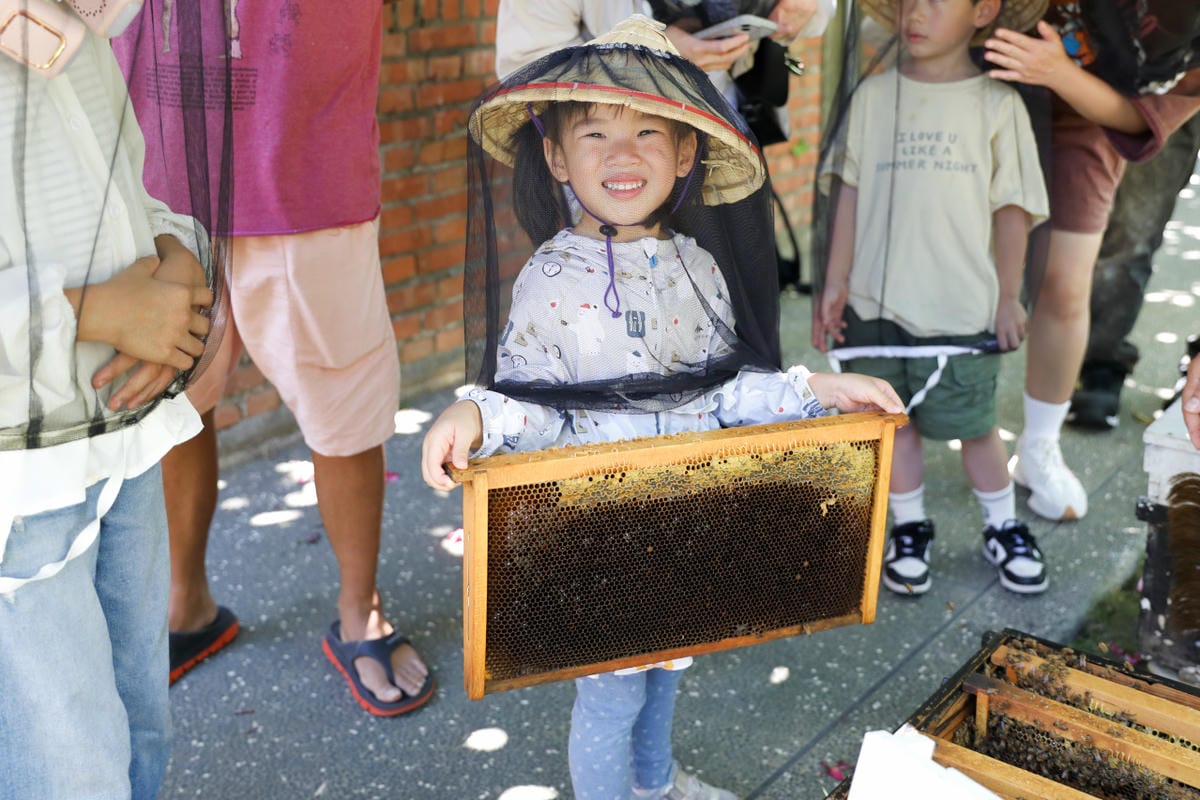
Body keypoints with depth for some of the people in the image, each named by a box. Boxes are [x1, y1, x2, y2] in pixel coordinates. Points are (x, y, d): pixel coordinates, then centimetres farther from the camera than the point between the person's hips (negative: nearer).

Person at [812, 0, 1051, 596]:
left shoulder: (997, 106, -4)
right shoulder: (872, 96, 1)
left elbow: (1010, 209, 0)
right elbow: (851, 192, 3)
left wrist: (1008, 297, 1)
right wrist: (836, 283, 1)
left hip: (963, 308, -2)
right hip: (875, 303, 2)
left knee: (975, 427, 9)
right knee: (894, 421, 13)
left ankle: (1003, 528, 31)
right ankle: (909, 529, 31)